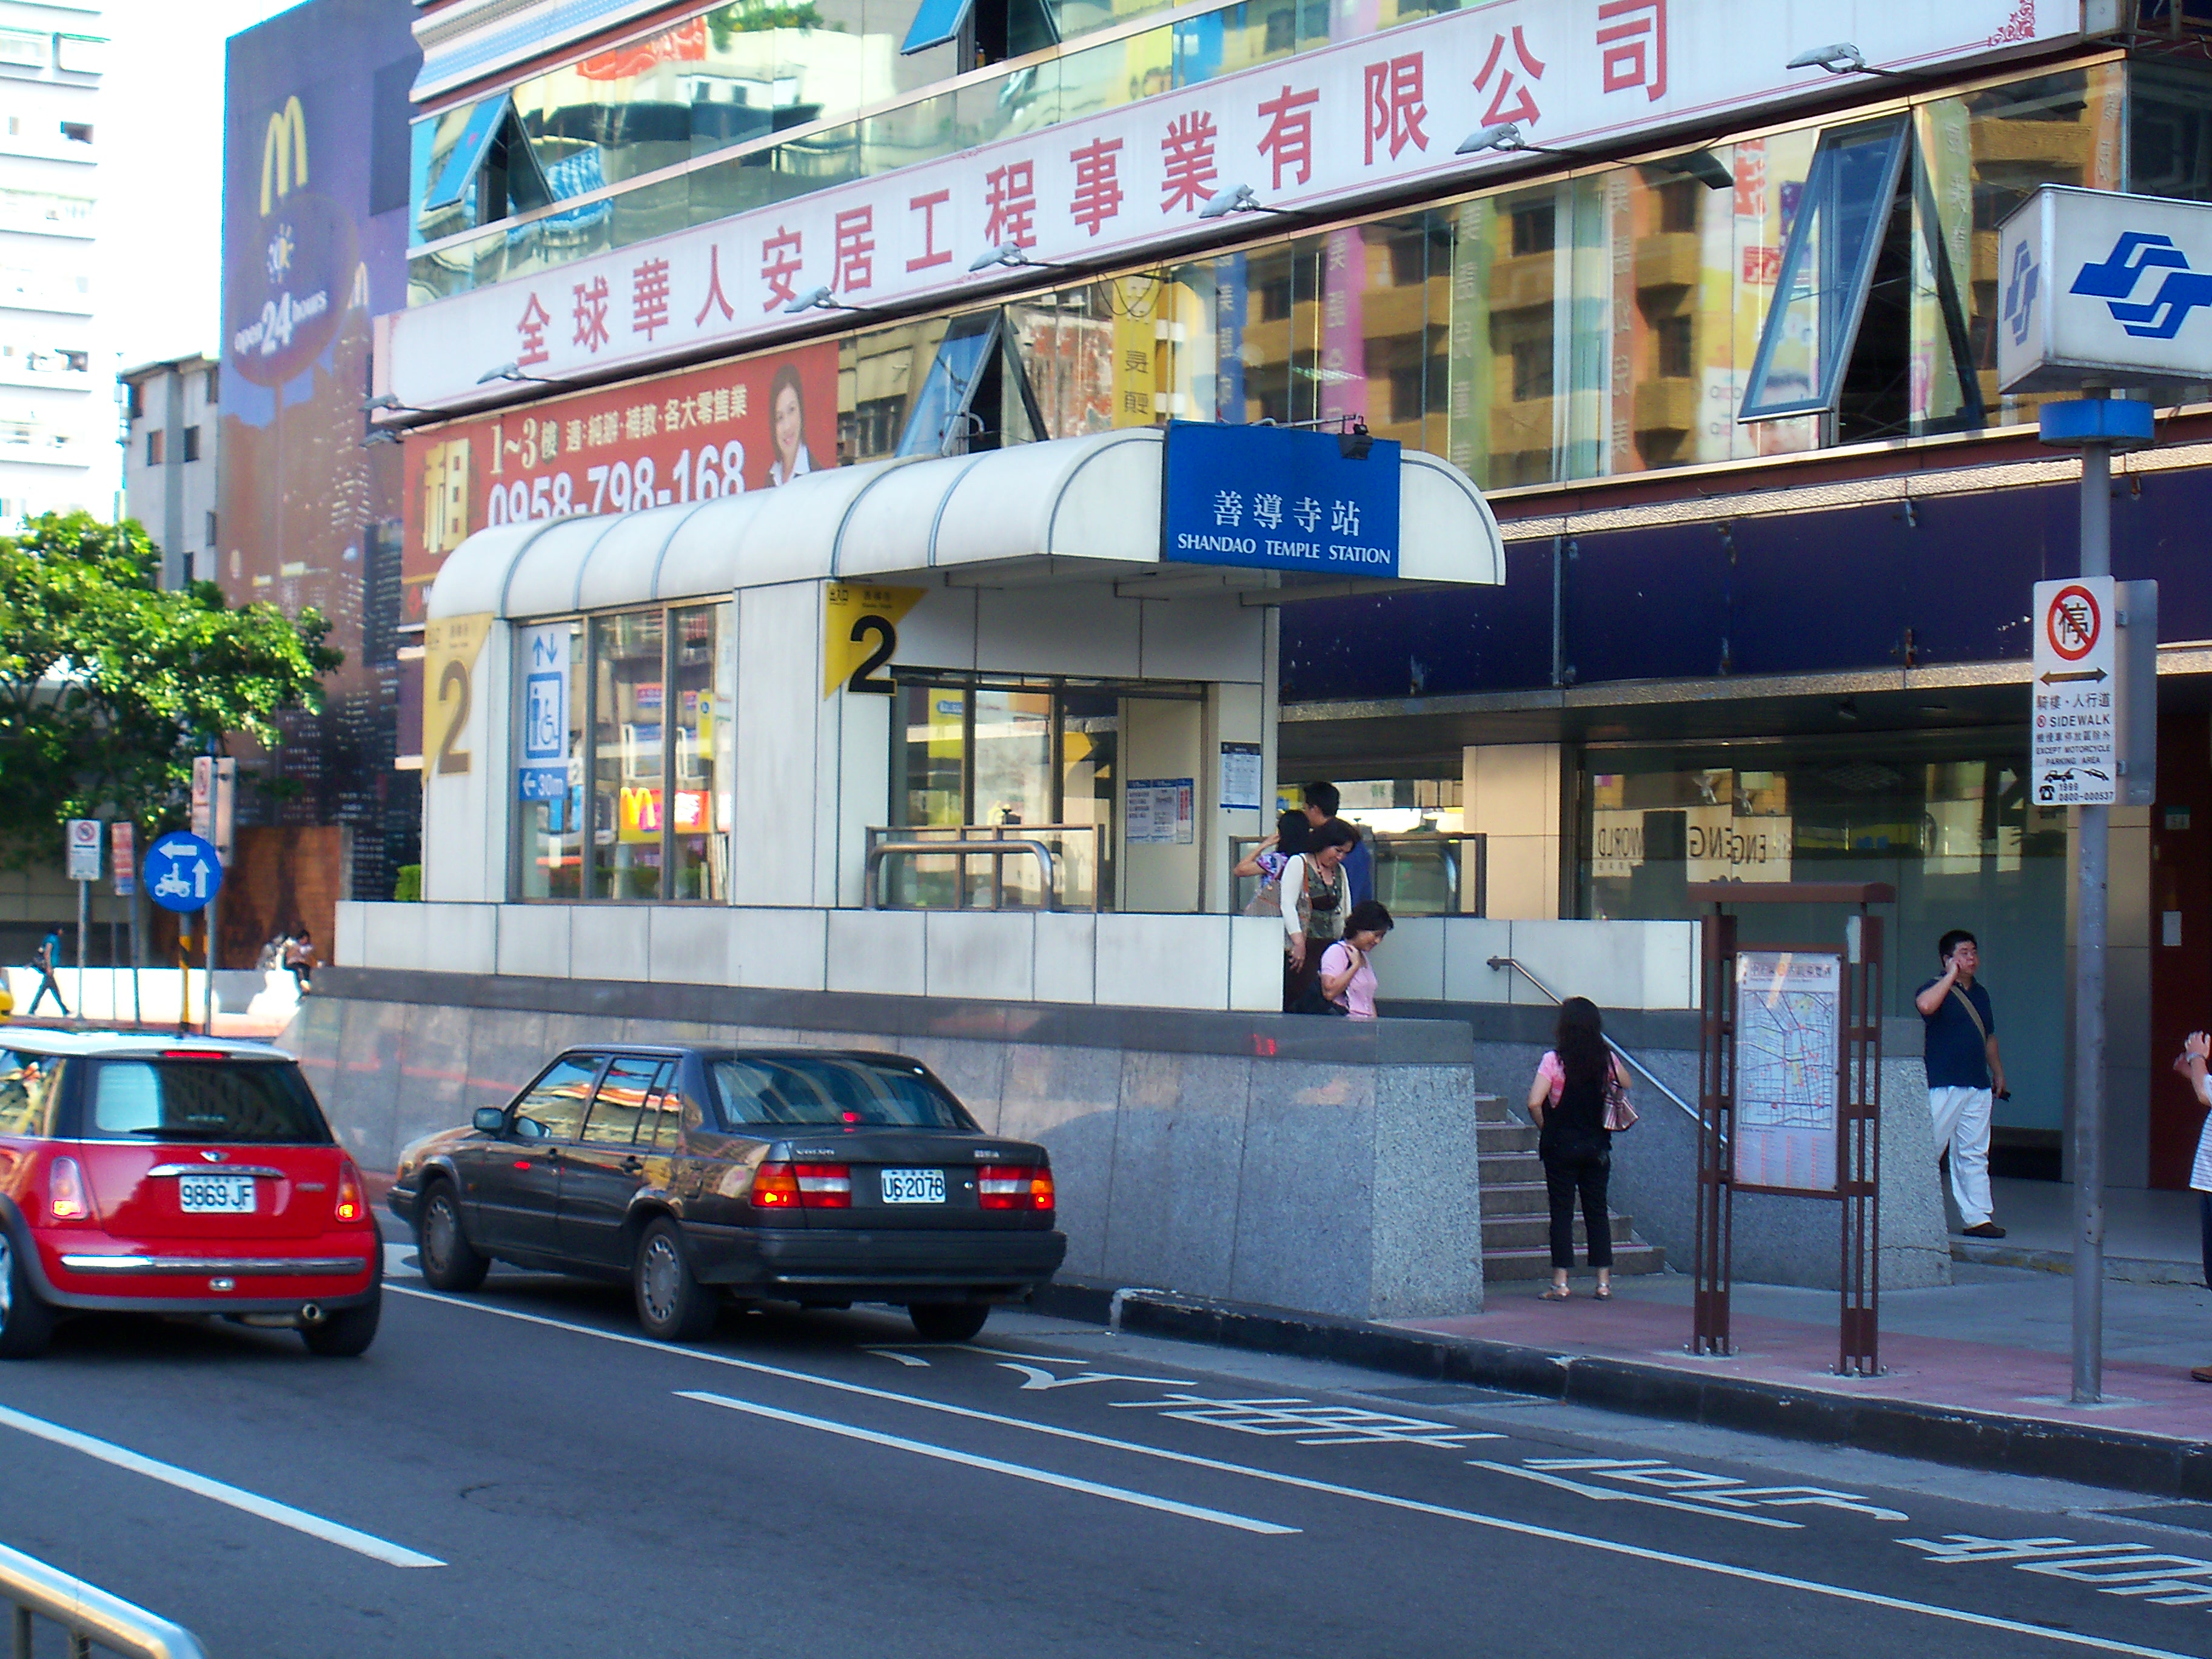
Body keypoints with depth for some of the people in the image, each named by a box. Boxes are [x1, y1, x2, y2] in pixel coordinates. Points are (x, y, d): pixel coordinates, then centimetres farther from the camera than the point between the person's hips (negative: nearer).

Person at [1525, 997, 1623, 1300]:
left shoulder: (1554, 1061, -14)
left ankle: (1561, 1283, 0)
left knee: (1561, 1212, 2)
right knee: (1597, 1212, 11)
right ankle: (1604, 1282, 11)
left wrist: (1544, 1127, -4)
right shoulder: (1606, 1059, -2)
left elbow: (1535, 1102, -21)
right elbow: (1626, 1085, 19)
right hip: (1597, 1147, 3)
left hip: (1561, 1147, -3)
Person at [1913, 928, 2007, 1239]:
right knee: (1927, 1151, -6)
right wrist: (1951, 977, -21)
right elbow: (1925, 1005, -31)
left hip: (1979, 1086, 7)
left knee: (1974, 1155, 9)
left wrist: (1998, 1073, 25)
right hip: (1943, 1085, -7)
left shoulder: (1980, 993, 18)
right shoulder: (1937, 989, -6)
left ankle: (1979, 1218, 10)